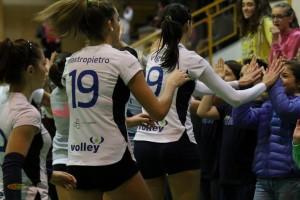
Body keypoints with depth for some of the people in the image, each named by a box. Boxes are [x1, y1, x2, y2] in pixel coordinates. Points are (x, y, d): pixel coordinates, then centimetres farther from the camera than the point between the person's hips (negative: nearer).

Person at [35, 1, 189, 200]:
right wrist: (172, 82, 11)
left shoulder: (71, 62, 11)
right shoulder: (122, 59, -7)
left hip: (77, 163, 5)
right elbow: (158, 111, -6)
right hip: (112, 162, -5)